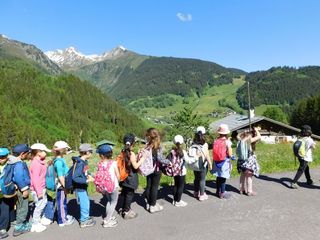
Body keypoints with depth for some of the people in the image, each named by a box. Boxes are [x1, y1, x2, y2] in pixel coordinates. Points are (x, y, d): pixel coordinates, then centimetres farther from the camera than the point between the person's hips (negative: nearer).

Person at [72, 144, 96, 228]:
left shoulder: (84, 161, 0)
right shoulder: (79, 163, -26)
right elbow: (75, 178, -28)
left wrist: (89, 175, -5)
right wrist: (87, 180, -28)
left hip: (83, 187, 9)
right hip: (79, 188, -9)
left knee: (86, 202, 22)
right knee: (85, 204, 5)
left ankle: (86, 217, 41)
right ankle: (84, 221, 23)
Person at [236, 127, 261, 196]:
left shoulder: (240, 140, 1)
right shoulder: (249, 140, -17)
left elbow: (238, 136, 24)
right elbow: (259, 137, -11)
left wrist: (244, 132, 14)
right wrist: (256, 130, 3)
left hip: (241, 161, 7)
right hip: (248, 161, -7)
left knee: (242, 175, 17)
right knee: (249, 176, 4)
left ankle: (241, 189, 26)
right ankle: (249, 191, 13)